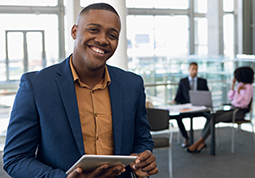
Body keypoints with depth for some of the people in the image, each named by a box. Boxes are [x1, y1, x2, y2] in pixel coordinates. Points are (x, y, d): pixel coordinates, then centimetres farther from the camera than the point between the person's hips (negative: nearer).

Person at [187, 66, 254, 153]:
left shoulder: (248, 87, -12)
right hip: (233, 109, 8)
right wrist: (233, 86, 6)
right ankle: (201, 142, -27)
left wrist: (238, 91, -25)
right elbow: (231, 98, 15)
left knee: (214, 119, -24)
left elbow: (243, 103, -19)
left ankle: (198, 143, -22)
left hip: (240, 112, -8)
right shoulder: (240, 85, 15)